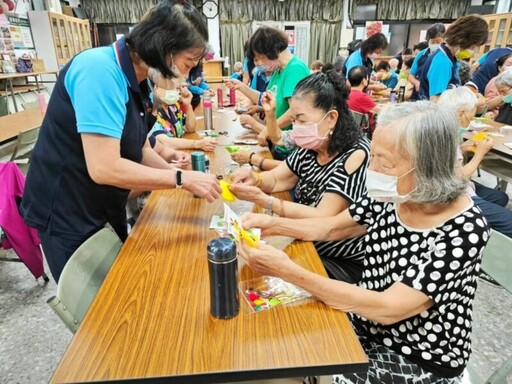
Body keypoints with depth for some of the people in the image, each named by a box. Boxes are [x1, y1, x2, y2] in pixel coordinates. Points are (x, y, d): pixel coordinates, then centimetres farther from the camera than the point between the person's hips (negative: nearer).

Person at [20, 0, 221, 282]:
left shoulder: (132, 79, 2)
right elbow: (104, 168, -32)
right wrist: (182, 178, -26)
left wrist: (185, 177, -9)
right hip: (68, 215, -8)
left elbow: (139, 150, 4)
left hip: (106, 209, 8)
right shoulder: (100, 70, -26)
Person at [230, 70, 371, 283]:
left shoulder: (355, 155, -22)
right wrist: (254, 179, -19)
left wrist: (263, 200, -30)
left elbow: (322, 219, -25)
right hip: (309, 246, 6)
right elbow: (274, 180, 4)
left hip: (346, 264, -5)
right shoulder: (311, 147, -2)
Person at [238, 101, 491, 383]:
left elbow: (387, 309, -32)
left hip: (420, 361, -5)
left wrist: (287, 271, -35)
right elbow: (332, 228, 3)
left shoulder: (465, 231, -27)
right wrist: (274, 224, -13)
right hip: (365, 326, 5)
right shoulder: (390, 197, -11)